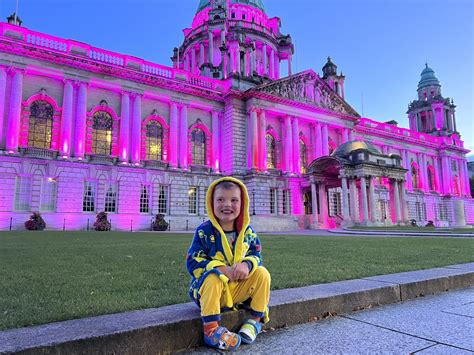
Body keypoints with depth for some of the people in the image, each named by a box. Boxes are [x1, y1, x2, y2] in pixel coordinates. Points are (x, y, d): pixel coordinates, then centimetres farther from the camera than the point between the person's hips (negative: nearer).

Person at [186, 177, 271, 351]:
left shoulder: (248, 231, -1)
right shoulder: (204, 231, -14)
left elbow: (256, 255, 1)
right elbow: (193, 262, -16)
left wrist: (247, 265, -25)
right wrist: (222, 269, -29)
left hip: (238, 289, 4)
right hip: (210, 287, -4)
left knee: (262, 273, -14)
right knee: (213, 277, -35)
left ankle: (255, 320, 2)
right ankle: (211, 330, -26)